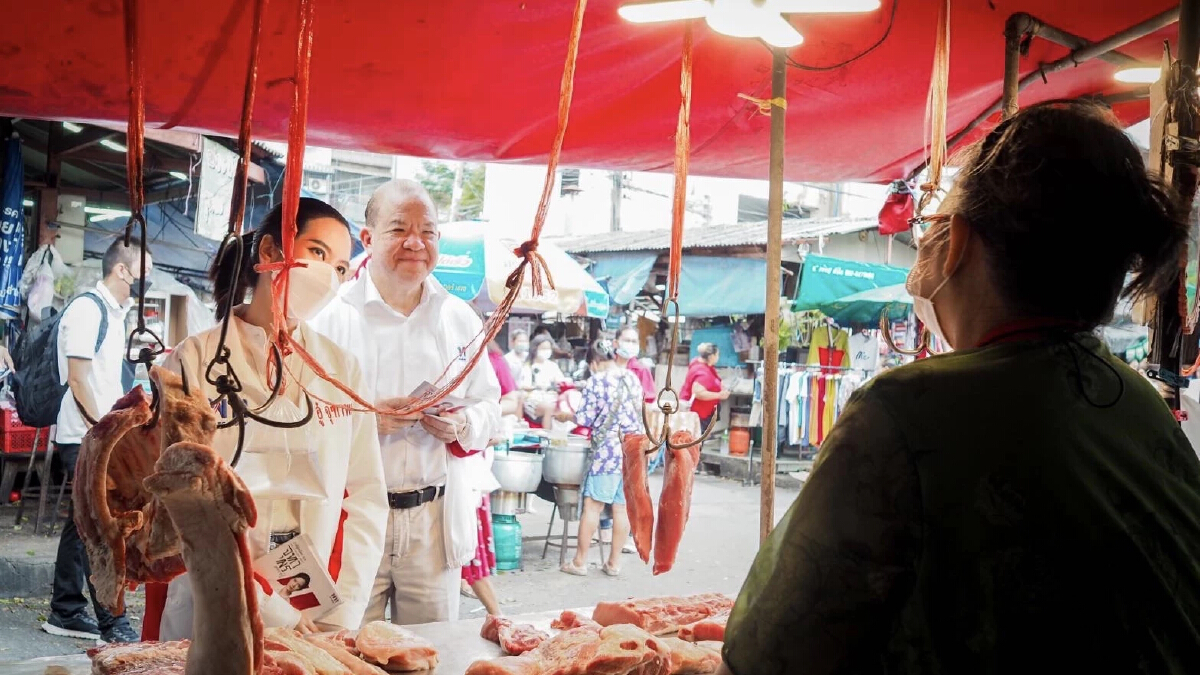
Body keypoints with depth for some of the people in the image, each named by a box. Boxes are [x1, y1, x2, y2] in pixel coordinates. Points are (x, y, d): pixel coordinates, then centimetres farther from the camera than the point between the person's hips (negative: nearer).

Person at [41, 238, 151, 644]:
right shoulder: (88, 310, -14)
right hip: (86, 438, -9)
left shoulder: (114, 312, 14)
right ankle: (112, 625, -6)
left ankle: (65, 613, 21)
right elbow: (77, 378, -18)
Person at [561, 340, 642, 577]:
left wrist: (575, 415, 13)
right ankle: (614, 563, 13)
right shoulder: (632, 378, 10)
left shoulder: (596, 382, -7)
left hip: (608, 450, -6)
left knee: (592, 505, 0)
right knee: (622, 507, 8)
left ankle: (580, 561, 5)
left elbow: (584, 419, -7)